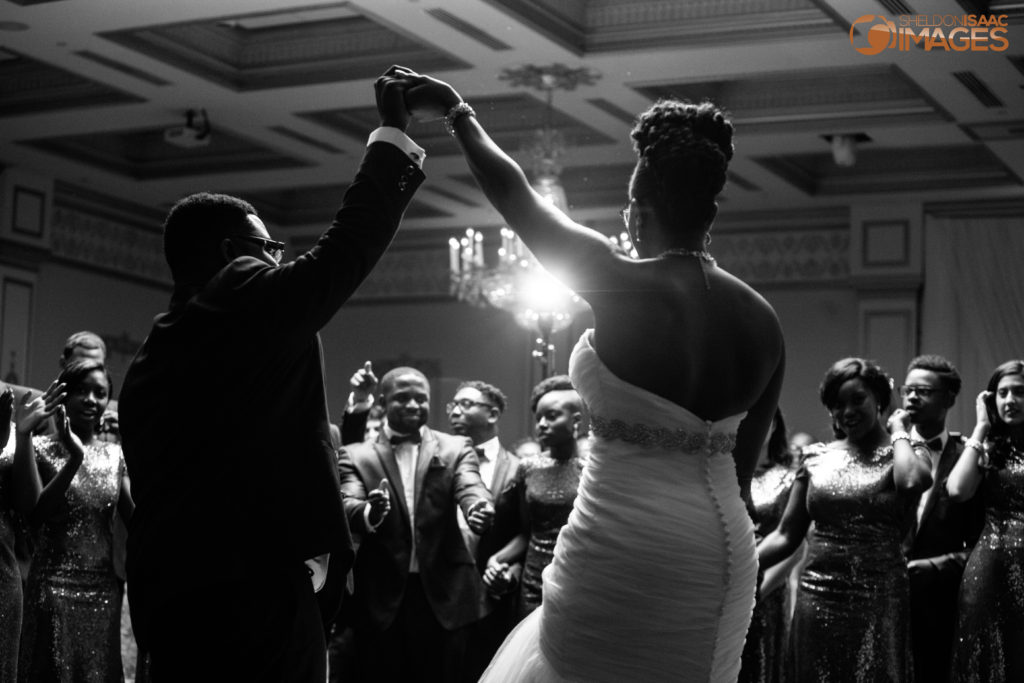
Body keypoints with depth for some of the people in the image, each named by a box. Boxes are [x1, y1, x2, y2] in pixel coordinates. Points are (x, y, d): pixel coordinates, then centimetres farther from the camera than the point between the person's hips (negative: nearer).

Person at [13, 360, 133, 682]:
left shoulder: (115, 454, 8)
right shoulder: (41, 448, -3)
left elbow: (135, 516, 0)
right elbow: (32, 510, -17)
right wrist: (74, 460, -26)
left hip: (105, 591, 4)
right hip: (54, 589, -4)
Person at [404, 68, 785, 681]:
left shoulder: (625, 286, -14)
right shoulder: (763, 320, 2)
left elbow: (515, 196, -3)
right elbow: (742, 464, 10)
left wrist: (458, 113, 12)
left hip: (627, 552, -6)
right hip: (727, 556, 6)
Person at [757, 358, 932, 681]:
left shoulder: (906, 451, 2)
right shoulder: (818, 457, 8)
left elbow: (913, 482, -23)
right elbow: (786, 535, 8)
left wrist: (899, 431, -6)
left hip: (880, 597, -2)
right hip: (819, 595, 2)